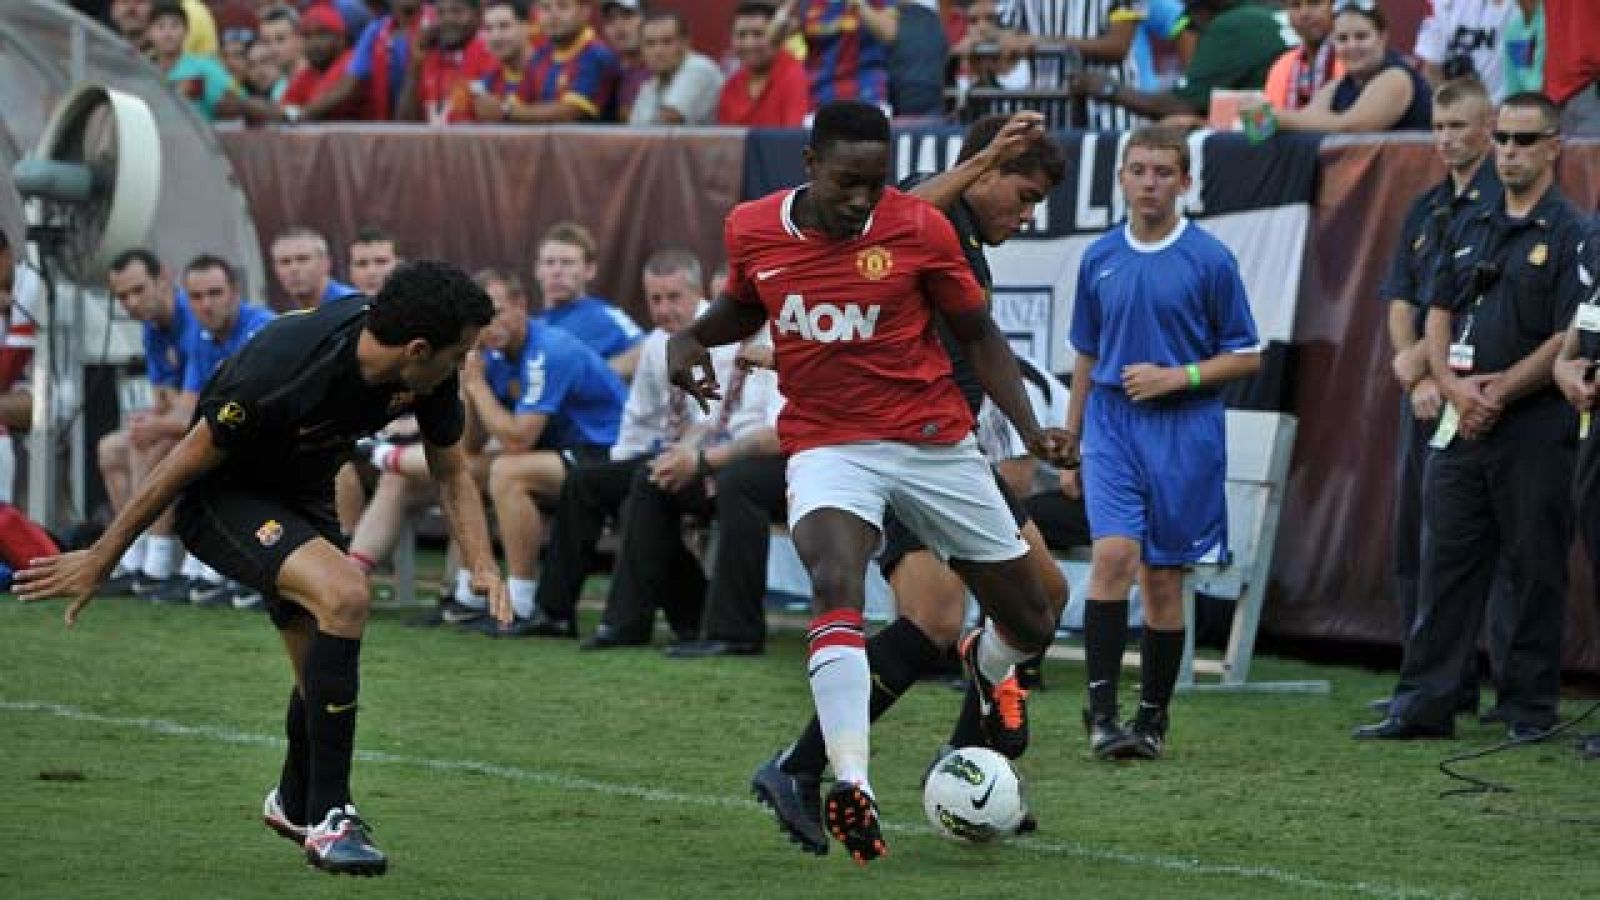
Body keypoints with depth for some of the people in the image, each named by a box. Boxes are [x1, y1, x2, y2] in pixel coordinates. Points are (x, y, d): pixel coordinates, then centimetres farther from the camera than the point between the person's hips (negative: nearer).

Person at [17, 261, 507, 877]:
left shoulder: (430, 375, -17)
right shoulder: (283, 369, -36)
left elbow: (451, 472, 2)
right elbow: (186, 462, -22)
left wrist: (482, 566, -15)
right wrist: (100, 559, -13)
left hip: (301, 499, 7)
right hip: (220, 498, -7)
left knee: (326, 672, 13)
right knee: (343, 593, -29)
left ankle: (294, 803, 46)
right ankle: (328, 820, -23)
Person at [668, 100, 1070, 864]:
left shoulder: (918, 228, -10)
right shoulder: (751, 229, -4)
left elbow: (977, 333, 2)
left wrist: (1029, 428, -9)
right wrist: (691, 337, -2)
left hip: (934, 442, 1)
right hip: (828, 447, 0)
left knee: (1030, 625, 8)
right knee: (836, 583, -32)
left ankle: (987, 667, 49)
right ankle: (851, 786, -42)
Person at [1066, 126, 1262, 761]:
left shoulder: (1210, 260, -2)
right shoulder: (1099, 259, 8)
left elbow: (1246, 357, 2)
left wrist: (1177, 377, -12)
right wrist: (1070, 445, 18)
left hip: (1183, 431, -1)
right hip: (1112, 425, 2)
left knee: (1163, 578, 4)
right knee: (1113, 553, -16)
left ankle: (1152, 718, 15)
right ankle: (1101, 713, -17)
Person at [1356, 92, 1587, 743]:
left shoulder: (1569, 235, -4)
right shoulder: (1469, 230, 16)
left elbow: (1568, 341, -11)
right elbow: (1438, 316, 14)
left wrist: (1497, 393, -13)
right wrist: (1453, 386, -4)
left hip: (1536, 428, -6)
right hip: (1462, 425, 6)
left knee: (1535, 573, 0)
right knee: (1445, 566, 6)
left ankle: (1529, 709, 6)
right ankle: (1424, 705, 8)